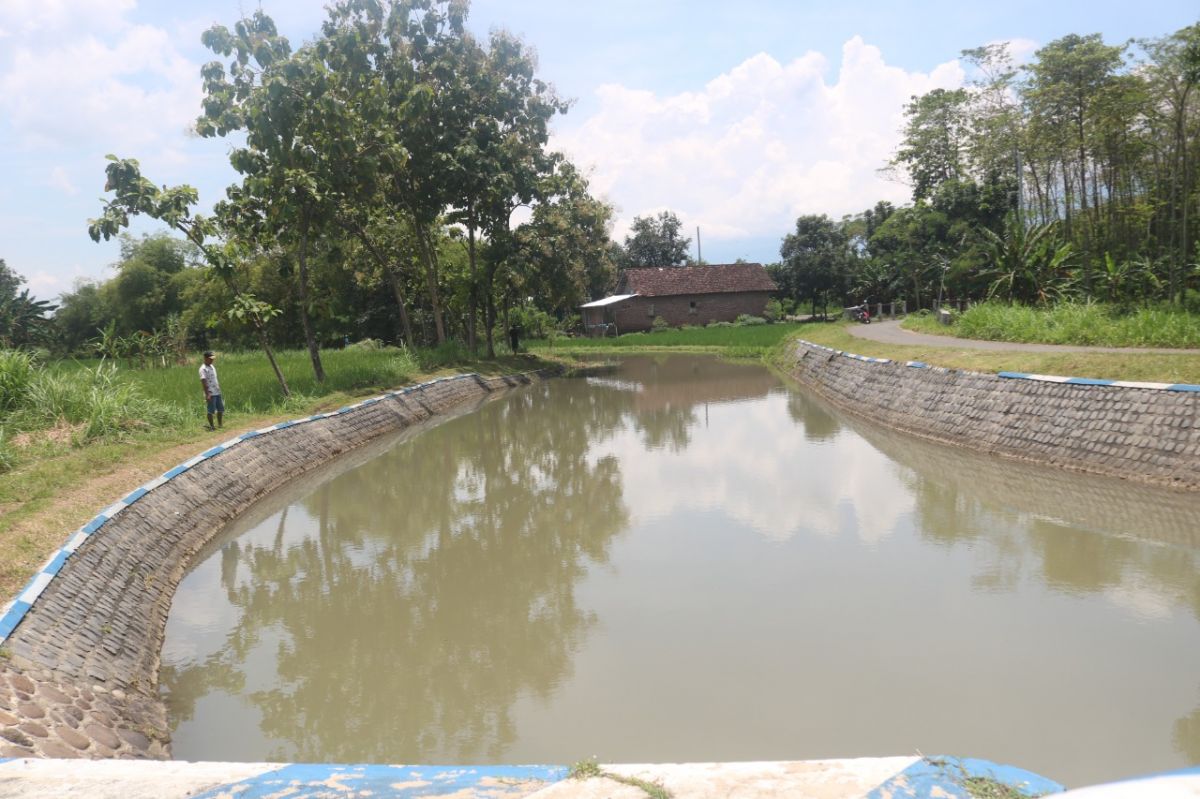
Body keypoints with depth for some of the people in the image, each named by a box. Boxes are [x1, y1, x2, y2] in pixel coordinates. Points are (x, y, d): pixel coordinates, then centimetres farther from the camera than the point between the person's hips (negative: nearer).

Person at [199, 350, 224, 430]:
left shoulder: (212, 367, 15)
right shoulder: (203, 369, -12)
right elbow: (203, 382, -17)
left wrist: (219, 389, 20)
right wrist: (207, 394, -21)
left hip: (217, 392, 9)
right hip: (210, 394, -9)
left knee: (221, 409, 12)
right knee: (211, 410, -2)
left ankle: (220, 424, 22)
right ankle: (211, 426, 6)